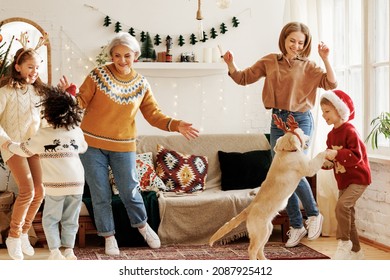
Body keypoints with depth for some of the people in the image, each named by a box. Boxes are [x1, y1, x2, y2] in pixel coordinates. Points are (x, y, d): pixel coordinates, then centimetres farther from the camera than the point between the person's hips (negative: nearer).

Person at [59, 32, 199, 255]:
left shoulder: (142, 85, 2)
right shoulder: (98, 76, -7)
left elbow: (153, 114, 1)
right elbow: (81, 102, -5)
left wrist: (175, 125, -13)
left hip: (123, 147, 1)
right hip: (92, 145, -1)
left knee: (130, 191, 8)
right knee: (100, 194, 6)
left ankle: (142, 225, 36)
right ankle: (109, 236, 24)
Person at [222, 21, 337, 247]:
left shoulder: (308, 67, 0)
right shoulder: (270, 62, 7)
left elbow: (331, 83, -10)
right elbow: (243, 78, 9)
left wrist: (326, 59, -22)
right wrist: (231, 65, -9)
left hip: (300, 120, -4)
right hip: (278, 121, 4)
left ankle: (314, 214, 9)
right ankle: (296, 226, 17)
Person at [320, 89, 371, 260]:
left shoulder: (350, 131, -17)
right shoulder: (331, 135, 8)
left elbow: (357, 156, -25)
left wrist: (337, 154, -33)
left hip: (358, 178, -9)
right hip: (343, 180, 9)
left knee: (342, 205, -27)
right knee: (348, 215, 13)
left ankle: (344, 243, -14)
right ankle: (356, 251, 25)